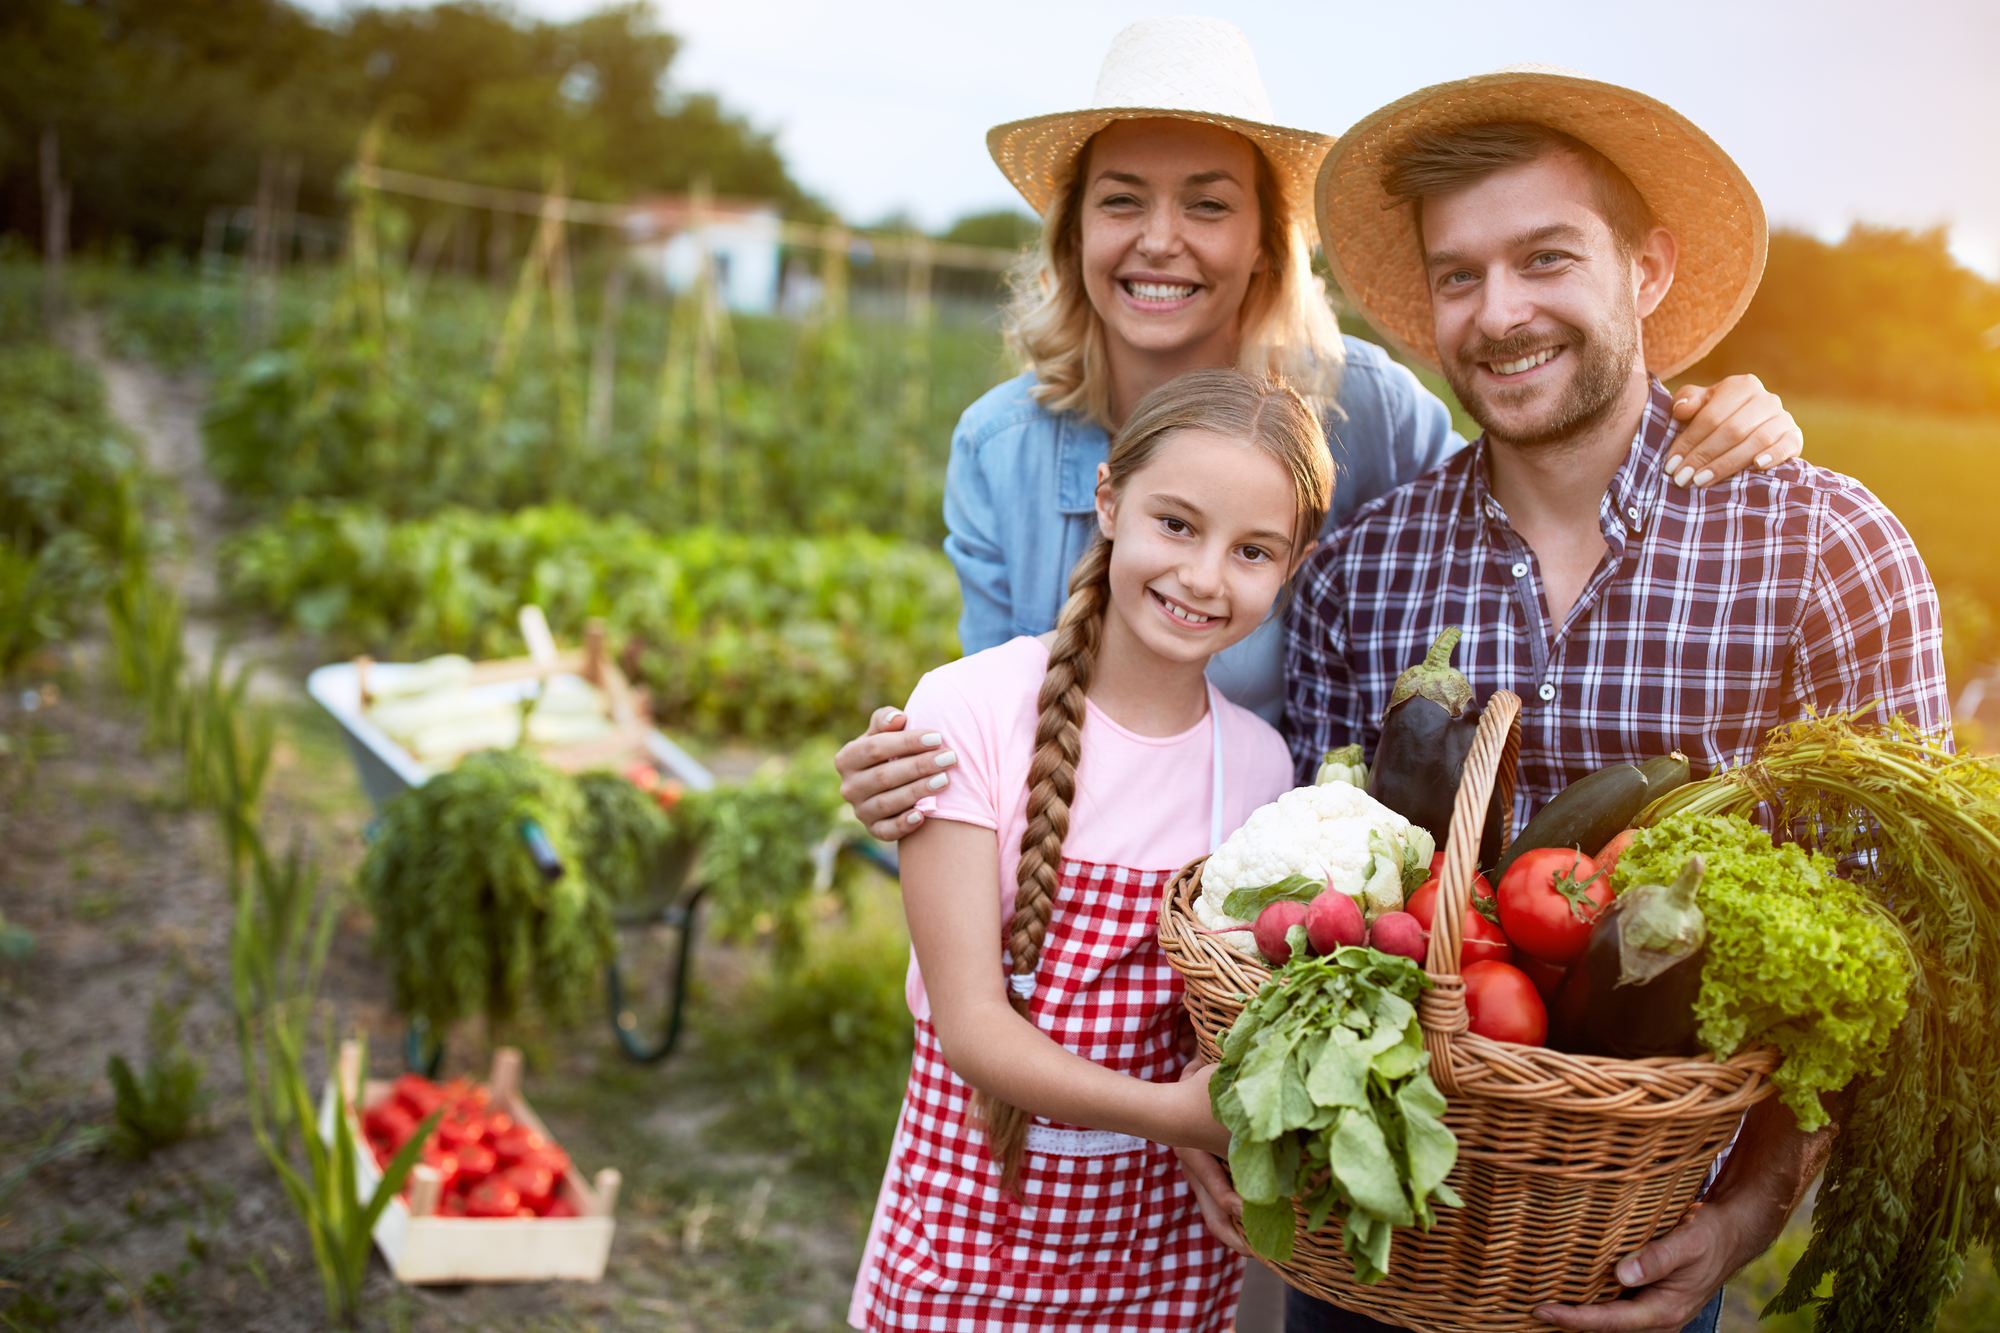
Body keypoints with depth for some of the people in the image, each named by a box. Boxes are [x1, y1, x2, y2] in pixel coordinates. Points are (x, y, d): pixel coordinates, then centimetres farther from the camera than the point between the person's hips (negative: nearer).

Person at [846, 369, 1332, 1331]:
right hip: (976, 1216, -3)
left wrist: (1239, 1142, -18)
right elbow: (971, 1023, -18)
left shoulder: (1257, 762, -4)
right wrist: (1174, 1113, -30)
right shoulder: (971, 709, -15)